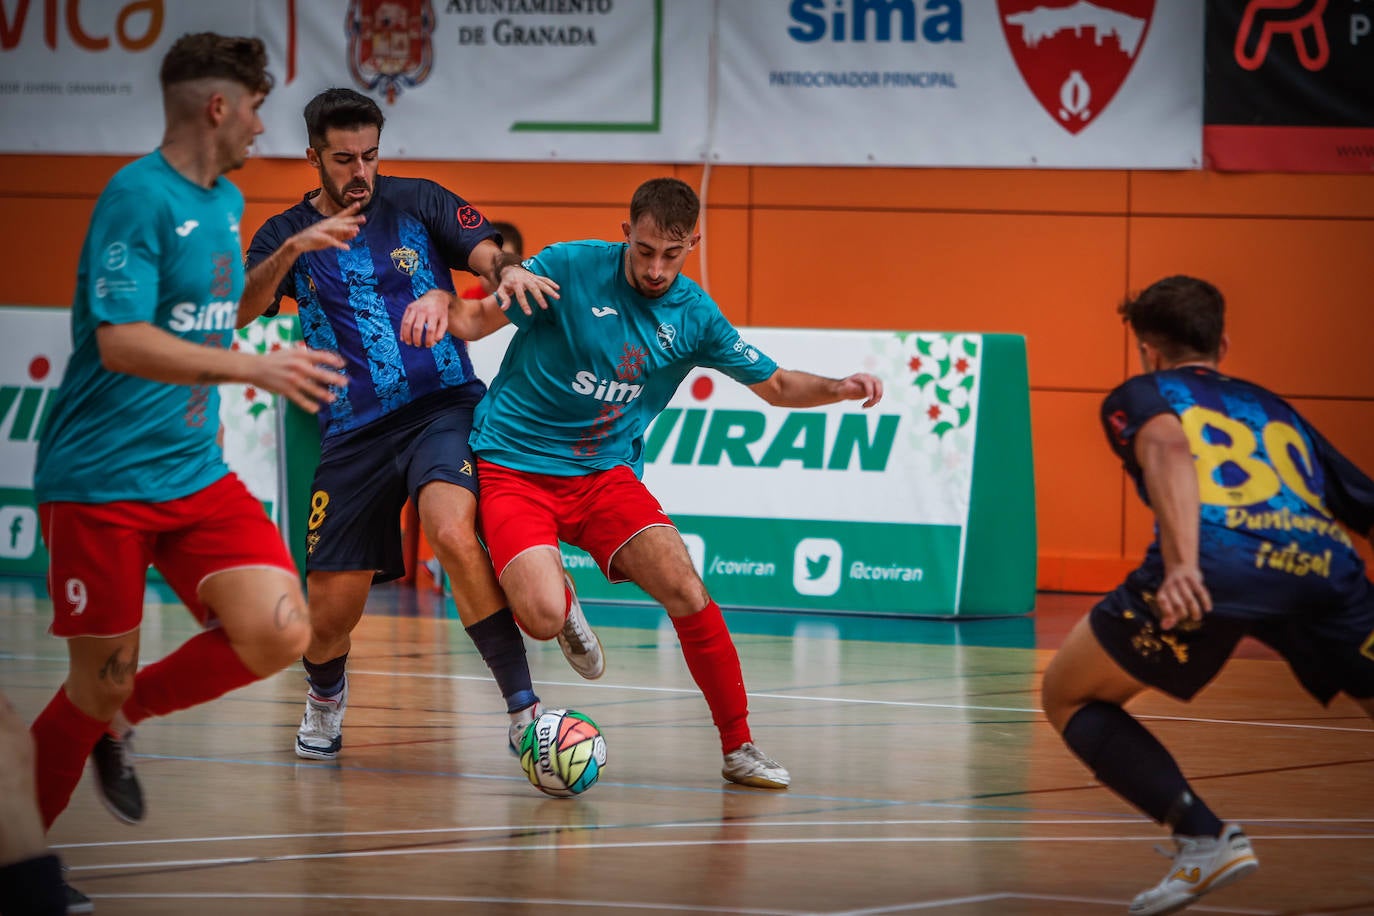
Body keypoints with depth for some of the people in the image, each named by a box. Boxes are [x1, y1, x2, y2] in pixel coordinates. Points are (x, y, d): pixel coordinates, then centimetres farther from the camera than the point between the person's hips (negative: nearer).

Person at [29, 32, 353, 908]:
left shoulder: (226, 202, 12)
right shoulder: (138, 195, -14)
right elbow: (121, 343, -24)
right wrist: (256, 367, -28)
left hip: (196, 474, 7)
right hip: (102, 480, -7)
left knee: (279, 633, -12)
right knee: (100, 685, -4)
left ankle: (118, 714, 13)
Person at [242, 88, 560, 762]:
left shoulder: (418, 202, 5)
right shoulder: (288, 234, 7)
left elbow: (490, 252, -5)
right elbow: (238, 308, -8)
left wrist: (508, 270, -29)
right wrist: (292, 252, -26)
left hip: (442, 404, -2)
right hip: (353, 431, 2)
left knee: (453, 534, -33)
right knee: (330, 616, 2)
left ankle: (523, 708, -30)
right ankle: (325, 700, 38)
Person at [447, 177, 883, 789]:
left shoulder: (693, 315, 1)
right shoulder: (569, 268, -11)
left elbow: (774, 384, 13)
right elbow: (474, 320, -4)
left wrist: (836, 389, -6)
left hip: (605, 475, 3)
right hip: (512, 465, -3)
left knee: (686, 593, -17)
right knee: (544, 618, -25)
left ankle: (739, 748, -1)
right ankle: (566, 607, 15)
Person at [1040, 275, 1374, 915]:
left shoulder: (1138, 396, 24)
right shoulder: (1274, 407, 36)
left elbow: (1167, 446, -1)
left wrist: (1182, 561, -16)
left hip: (1217, 567, -3)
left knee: (1069, 697, 18)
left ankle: (1204, 837, -1)